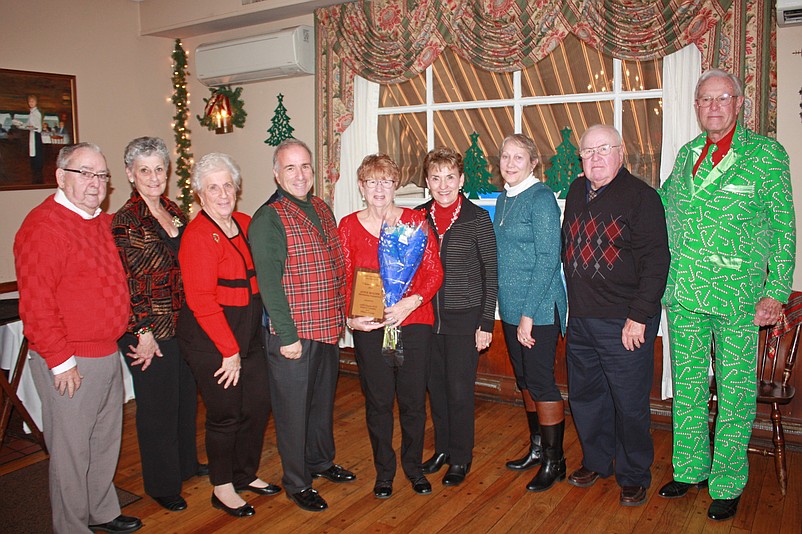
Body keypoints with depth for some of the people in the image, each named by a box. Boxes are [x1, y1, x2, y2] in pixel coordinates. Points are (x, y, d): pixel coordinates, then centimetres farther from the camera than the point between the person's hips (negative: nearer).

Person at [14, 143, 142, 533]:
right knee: (72, 450, 6)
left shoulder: (101, 221, 11)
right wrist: (61, 361, -19)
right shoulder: (43, 226, -18)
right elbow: (35, 303, -21)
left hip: (108, 354, 9)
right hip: (71, 365, -9)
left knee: (106, 442, 22)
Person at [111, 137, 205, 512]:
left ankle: (186, 463, 41)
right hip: (150, 328, -7)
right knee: (157, 406, 7)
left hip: (183, 323, 7)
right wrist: (143, 333, -16)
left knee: (186, 396, 20)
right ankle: (161, 484, 26)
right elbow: (129, 282, -16)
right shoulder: (126, 220, -15)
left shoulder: (172, 210, 7)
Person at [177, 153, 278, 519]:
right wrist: (229, 350, -16)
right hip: (211, 340, -7)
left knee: (258, 405, 13)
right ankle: (223, 488, 26)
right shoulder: (197, 235, -15)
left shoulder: (246, 224, 7)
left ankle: (246, 474, 35)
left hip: (249, 334, 7)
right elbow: (201, 300, -19)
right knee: (226, 413, 5)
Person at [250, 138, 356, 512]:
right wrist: (287, 335, -18)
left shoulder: (322, 210, 10)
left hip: (328, 329, 7)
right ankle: (297, 483, 23)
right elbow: (269, 281, -17)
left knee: (323, 400, 21)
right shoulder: (268, 219, -13)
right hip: (293, 334, -7)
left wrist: (340, 315, 14)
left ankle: (321, 461, 41)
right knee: (294, 408, 6)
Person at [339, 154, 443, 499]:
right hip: (368, 327, 0)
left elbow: (434, 272, -2)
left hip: (414, 322, 0)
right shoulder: (348, 225, 4)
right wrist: (348, 316, -11)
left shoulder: (415, 220, 2)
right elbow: (342, 279, 4)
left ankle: (414, 467, 32)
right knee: (378, 401, 10)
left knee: (413, 400, 10)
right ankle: (384, 472, 30)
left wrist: (411, 302, -18)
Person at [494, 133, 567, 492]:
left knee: (540, 382, -1)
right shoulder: (503, 199, 12)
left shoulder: (541, 197, -12)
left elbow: (548, 258, -17)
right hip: (511, 307, 8)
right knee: (524, 380, 16)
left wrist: (529, 314, -19)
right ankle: (537, 448, 32)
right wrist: (511, 310, 11)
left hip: (539, 308, -8)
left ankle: (554, 461, 15)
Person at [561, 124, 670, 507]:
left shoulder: (641, 196, -10)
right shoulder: (576, 192, 10)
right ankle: (597, 460, 37)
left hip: (625, 323, -6)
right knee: (584, 395, 17)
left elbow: (655, 262, -14)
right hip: (579, 319, 7)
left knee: (629, 403, 4)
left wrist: (639, 317, -18)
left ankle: (633, 476, 24)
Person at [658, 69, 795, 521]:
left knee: (735, 393, 5)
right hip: (683, 294, 4)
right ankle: (690, 469, 31)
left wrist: (776, 293, -9)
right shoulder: (687, 154, 10)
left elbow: (784, 226, -4)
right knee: (687, 387, 14)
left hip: (738, 295, -4)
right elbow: (661, 209, 22)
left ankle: (728, 484, 22)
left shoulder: (766, 153, -3)